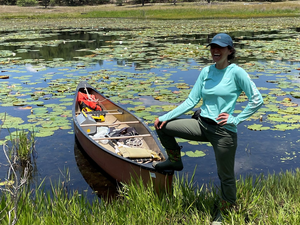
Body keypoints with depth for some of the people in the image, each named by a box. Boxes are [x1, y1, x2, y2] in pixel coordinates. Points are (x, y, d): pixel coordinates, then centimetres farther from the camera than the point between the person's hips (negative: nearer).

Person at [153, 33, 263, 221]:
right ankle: (175, 161, 26)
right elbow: (191, 101, 6)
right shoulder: (206, 71, 7)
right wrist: (165, 117, 0)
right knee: (162, 126, 3)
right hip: (202, 125, 6)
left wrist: (236, 119, -11)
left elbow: (257, 100, -10)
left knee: (226, 177, 7)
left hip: (224, 132, -5)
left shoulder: (236, 72, -9)